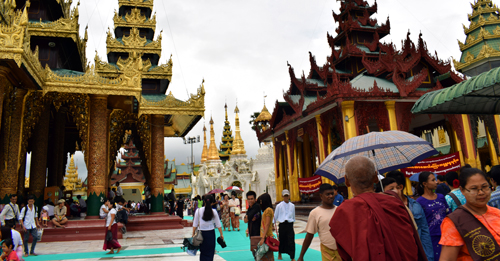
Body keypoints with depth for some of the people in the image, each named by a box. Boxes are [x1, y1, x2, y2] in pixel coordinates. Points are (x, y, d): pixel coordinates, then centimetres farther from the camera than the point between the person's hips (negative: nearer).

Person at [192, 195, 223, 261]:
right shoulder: (213, 212, -6)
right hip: (211, 233, 0)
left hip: (201, 233, 1)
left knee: (203, 252, 12)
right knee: (210, 253, 9)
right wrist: (221, 234, 9)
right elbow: (218, 224, -1)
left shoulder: (199, 211, -6)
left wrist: (193, 234, 8)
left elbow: (195, 224, -1)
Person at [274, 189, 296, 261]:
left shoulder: (292, 206, 7)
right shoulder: (279, 206, 0)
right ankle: (279, 254, 30)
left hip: (290, 225, 1)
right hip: (282, 225, -1)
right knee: (281, 240, 9)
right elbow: (275, 216, 10)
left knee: (291, 241, -4)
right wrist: (275, 224, 13)